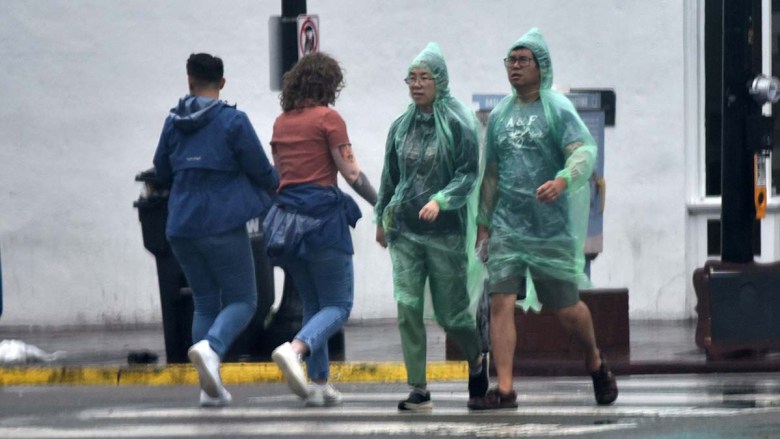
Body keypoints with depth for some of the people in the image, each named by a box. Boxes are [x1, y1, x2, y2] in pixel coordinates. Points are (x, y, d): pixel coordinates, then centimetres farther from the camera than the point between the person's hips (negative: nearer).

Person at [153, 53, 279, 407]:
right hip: (223, 224, -5)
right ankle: (210, 347, -27)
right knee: (241, 300, 3)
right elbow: (260, 170, -6)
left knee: (205, 302, 14)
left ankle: (210, 387, 6)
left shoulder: (174, 122, 5)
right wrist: (274, 186, 17)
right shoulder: (233, 121, -9)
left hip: (182, 227, 5)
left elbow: (162, 171, 14)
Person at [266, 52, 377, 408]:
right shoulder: (328, 118, -7)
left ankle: (319, 383, 8)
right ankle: (294, 349, -27)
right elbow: (350, 172, -8)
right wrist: (381, 204, 2)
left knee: (313, 304, 14)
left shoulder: (282, 122, 12)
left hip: (287, 216, 7)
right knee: (338, 305, -1)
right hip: (322, 214, -7)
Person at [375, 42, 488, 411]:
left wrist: (440, 200, -23)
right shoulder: (401, 127, 9)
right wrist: (381, 218, 23)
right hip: (404, 230, 4)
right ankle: (418, 389, -4)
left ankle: (476, 362, 33)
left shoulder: (458, 124, -5)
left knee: (450, 311, 3)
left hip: (446, 229, -4)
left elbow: (468, 174, -8)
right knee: (407, 308, -7)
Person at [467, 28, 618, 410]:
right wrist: (483, 224, 16)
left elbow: (584, 152, -19)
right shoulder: (499, 115, 11)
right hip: (506, 228, 4)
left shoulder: (557, 109, -5)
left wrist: (563, 180, -39)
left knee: (566, 308, 6)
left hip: (552, 230, -4)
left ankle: (595, 362, 35)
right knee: (500, 302, -10)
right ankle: (504, 390, -12)